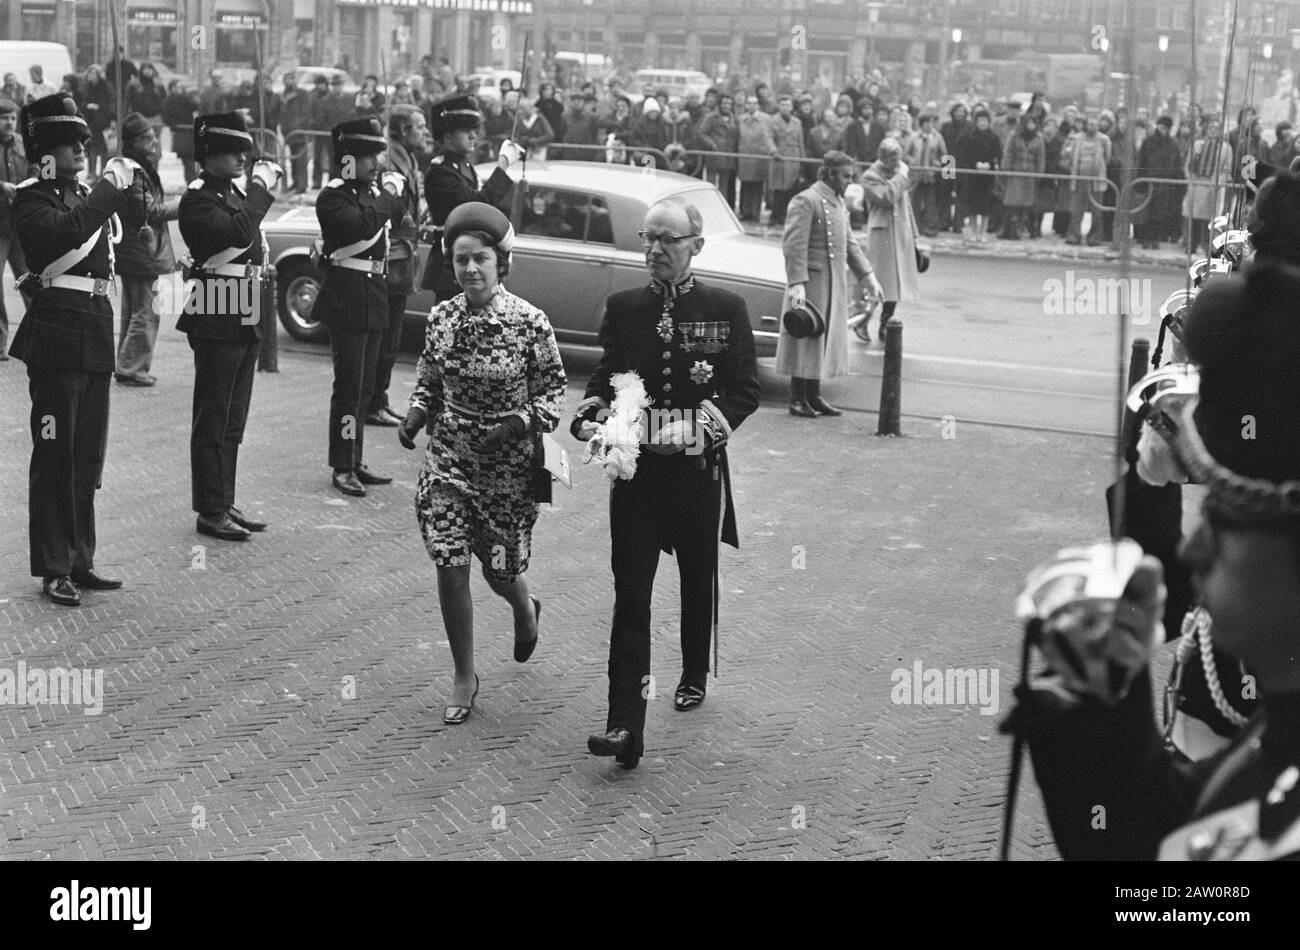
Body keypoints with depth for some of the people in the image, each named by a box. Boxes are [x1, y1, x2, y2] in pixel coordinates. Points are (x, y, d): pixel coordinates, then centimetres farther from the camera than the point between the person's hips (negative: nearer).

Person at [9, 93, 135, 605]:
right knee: (55, 457, -3)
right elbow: (64, 231, -28)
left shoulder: (86, 195, 16)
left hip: (96, 333, 8)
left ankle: (80, 560, 21)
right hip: (56, 336, -8)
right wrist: (110, 186, -22)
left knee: (88, 456, 12)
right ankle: (53, 569, 3)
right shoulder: (31, 200, -7)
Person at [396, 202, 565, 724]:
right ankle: (464, 678, 14)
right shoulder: (441, 318, -2)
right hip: (448, 457, 3)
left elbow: (554, 390, -6)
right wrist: (416, 414, -7)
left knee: (501, 570, 9)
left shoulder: (529, 322, -13)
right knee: (450, 566, -2)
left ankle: (525, 608, 48)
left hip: (508, 463, -2)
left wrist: (518, 423, -22)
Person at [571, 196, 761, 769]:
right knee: (630, 594, -7)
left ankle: (694, 676, 43)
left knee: (698, 582, 17)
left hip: (699, 469, 0)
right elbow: (604, 377, 11)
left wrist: (697, 427, -19)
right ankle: (625, 725, -10)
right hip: (635, 468, 1)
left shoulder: (726, 310, -2)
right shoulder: (624, 308, 5)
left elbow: (745, 390, -3)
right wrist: (589, 417, -10)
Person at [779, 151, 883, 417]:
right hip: (812, 281, -9)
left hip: (835, 285, 9)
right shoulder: (805, 201, -13)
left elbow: (850, 243, 21)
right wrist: (796, 284, -26)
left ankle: (814, 396, 20)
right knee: (805, 340, -2)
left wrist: (867, 277, 16)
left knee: (826, 339, 12)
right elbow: (794, 246, -19)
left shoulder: (839, 203, 16)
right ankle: (797, 399, 5)